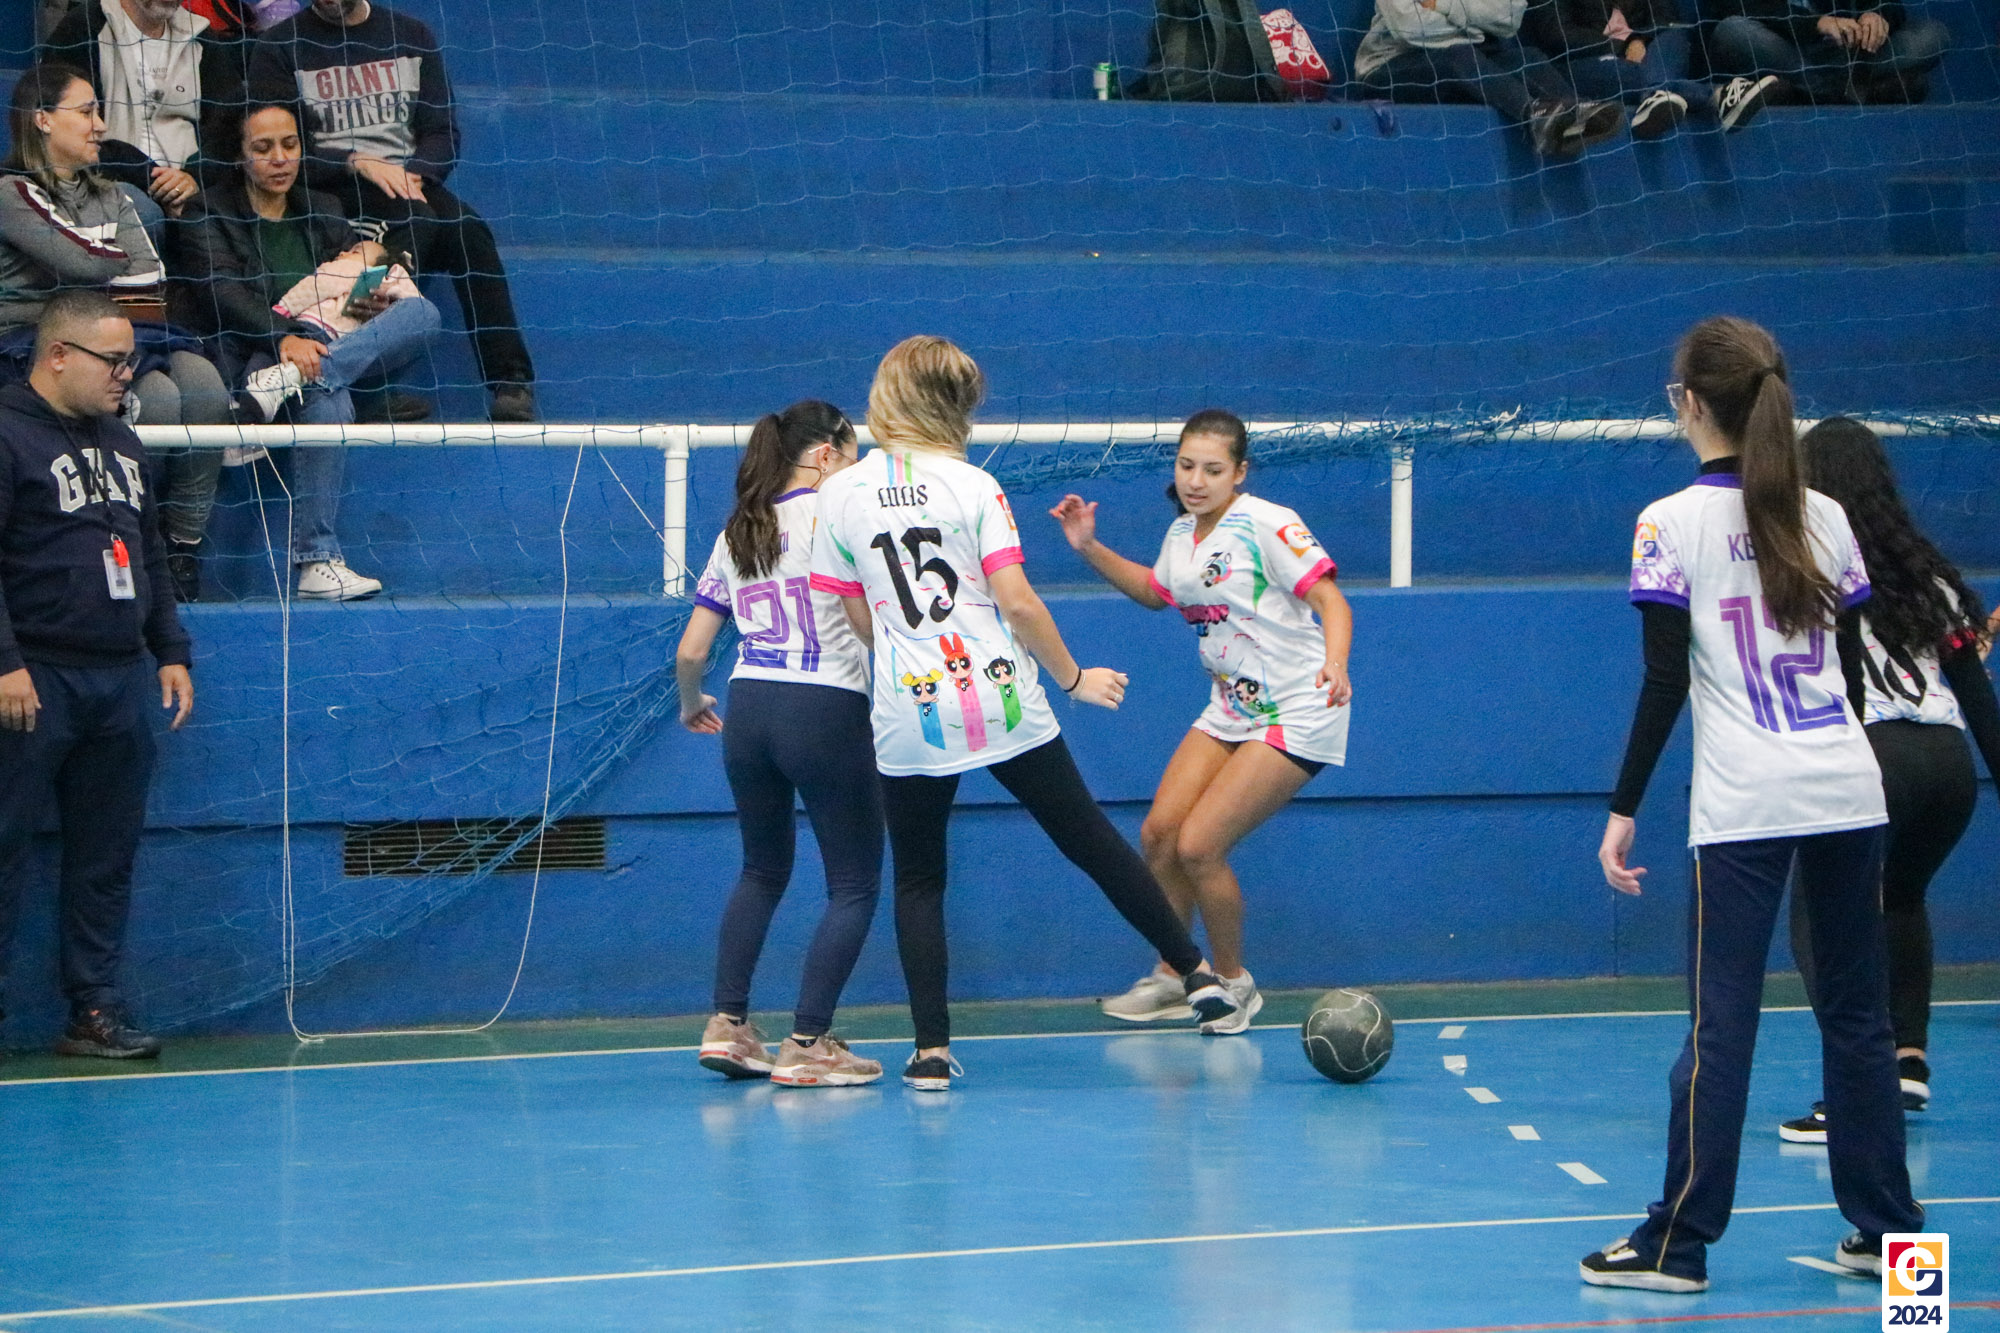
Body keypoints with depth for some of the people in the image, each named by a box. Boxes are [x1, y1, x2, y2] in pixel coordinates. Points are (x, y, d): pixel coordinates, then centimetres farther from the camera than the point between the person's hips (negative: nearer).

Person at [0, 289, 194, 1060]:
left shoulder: (121, 443, 18)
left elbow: (149, 556, 25)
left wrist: (171, 651, 18)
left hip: (118, 681, 8)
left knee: (107, 854, 9)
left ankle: (94, 1009, 14)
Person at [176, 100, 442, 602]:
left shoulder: (322, 211, 24)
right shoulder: (214, 215, 7)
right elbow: (221, 292, -10)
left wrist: (376, 301, -9)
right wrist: (283, 338, -28)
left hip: (332, 348, 5)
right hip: (252, 354, -5)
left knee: (421, 313, -22)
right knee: (328, 397, -38)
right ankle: (316, 561, -45)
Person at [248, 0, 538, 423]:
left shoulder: (411, 37, 15)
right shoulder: (281, 47, 4)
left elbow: (442, 134, 10)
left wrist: (412, 175, -11)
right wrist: (357, 163, -18)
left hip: (410, 182, 4)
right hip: (330, 193, -4)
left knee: (467, 230, -27)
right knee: (414, 219, -34)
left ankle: (511, 384, -31)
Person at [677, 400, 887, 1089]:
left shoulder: (734, 535, 13)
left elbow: (690, 651, 13)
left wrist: (691, 705, 31)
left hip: (748, 710, 6)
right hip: (826, 714, -6)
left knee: (763, 870, 23)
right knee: (855, 883, 5)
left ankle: (728, 1024, 16)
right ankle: (808, 1044, -1)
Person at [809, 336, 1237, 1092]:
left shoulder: (841, 496, 1)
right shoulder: (972, 485, -6)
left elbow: (862, 622, 6)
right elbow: (1017, 603, -10)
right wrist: (1073, 679, 3)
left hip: (906, 718, 1)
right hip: (1002, 704, -1)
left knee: (918, 881, 10)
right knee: (1090, 840, 12)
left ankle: (932, 1049, 0)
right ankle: (1196, 973, 22)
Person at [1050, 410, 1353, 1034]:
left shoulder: (1267, 525, -17)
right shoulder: (1182, 535, 7)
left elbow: (1331, 599, -21)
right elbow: (1155, 592, 28)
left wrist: (1334, 664, -39)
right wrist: (1090, 548, 17)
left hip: (1296, 716, -8)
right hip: (1231, 709, 8)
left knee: (1198, 845, -13)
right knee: (1158, 834, 0)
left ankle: (1233, 982, 8)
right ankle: (1172, 978, 19)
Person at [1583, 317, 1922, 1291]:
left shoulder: (1673, 524, -6)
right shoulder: (1825, 518, 9)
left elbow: (1663, 683, -9)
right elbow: (1854, 661, 13)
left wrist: (1623, 808, -4)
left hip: (1745, 805, -5)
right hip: (1849, 789, 5)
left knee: (1720, 1025, -4)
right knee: (1855, 1011, 11)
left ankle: (1679, 1244, -3)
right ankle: (1887, 1228, 15)